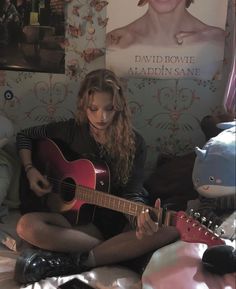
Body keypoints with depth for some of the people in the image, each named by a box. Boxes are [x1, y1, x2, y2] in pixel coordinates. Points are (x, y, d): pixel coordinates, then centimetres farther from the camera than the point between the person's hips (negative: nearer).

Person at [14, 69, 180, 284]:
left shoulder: (134, 143, -7)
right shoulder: (72, 130, -3)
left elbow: (132, 193, -14)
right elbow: (24, 136, 11)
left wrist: (141, 217, -36)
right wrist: (30, 170, -5)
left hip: (120, 219, 0)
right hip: (81, 219, 0)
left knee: (171, 227, -31)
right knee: (27, 227, -28)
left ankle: (76, 261, -28)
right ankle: (118, 249, -23)